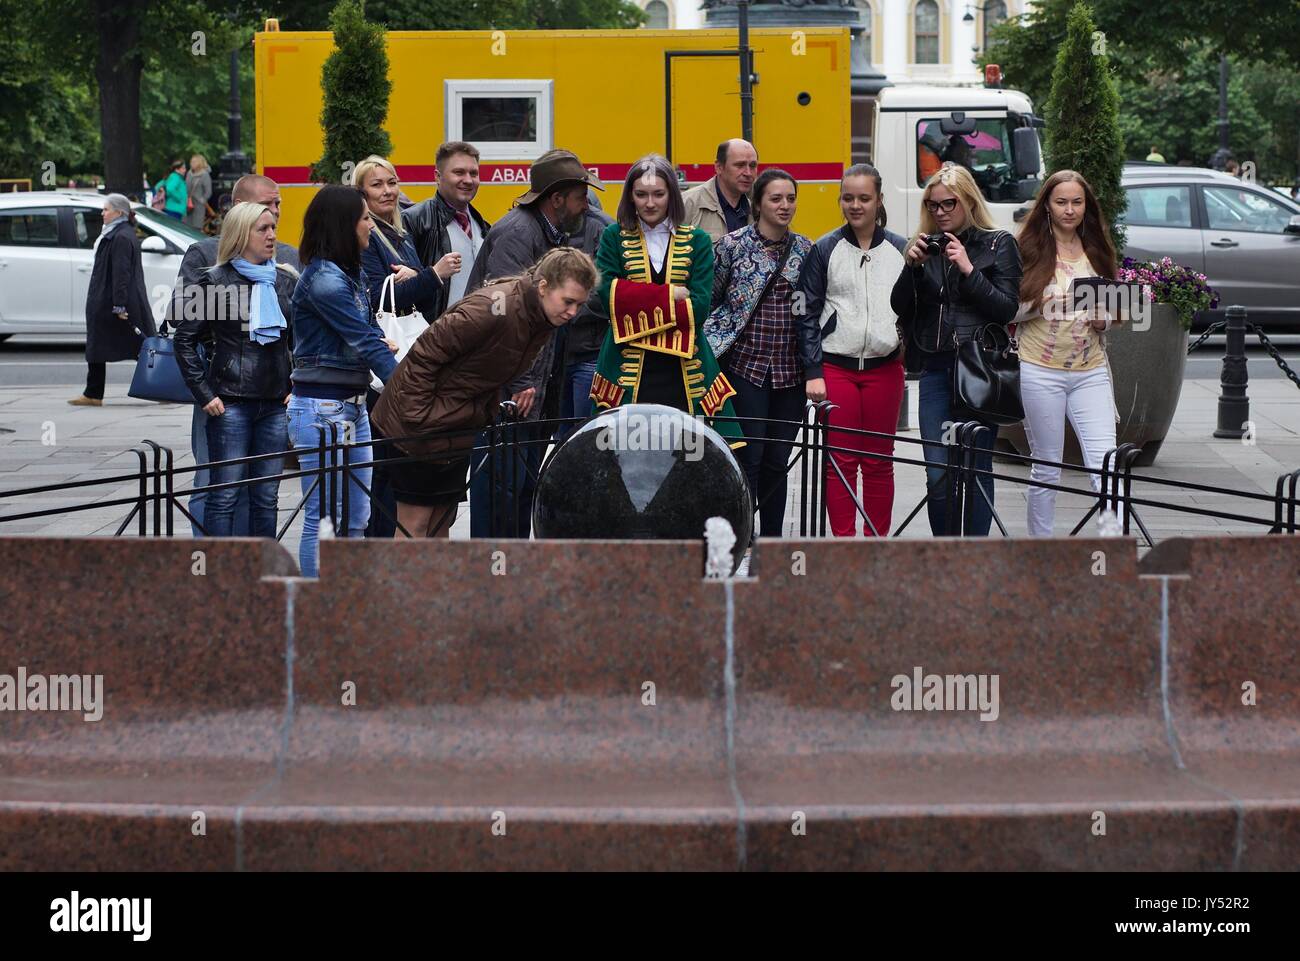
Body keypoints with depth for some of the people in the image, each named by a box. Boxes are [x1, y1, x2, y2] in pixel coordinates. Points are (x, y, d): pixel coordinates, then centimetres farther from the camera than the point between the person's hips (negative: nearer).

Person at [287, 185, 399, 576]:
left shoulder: (352, 274, 11)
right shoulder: (323, 279, -17)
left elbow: (370, 333, 13)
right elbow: (364, 342, -19)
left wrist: (378, 343, -10)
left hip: (353, 404, 9)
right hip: (322, 407, -9)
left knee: (356, 517, 12)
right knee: (323, 516, -4)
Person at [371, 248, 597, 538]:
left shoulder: (543, 319, -2)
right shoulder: (493, 308, -29)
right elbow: (423, 355, -25)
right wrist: (418, 415, -23)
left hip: (459, 426, 8)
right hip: (419, 425, -8)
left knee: (441, 525, 12)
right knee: (415, 524, -4)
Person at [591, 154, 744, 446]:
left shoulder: (696, 241, 10)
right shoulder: (614, 237, 10)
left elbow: (699, 307, -2)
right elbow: (607, 294, -6)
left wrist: (639, 304, -8)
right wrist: (671, 295, -10)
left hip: (686, 372, 1)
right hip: (628, 370, -1)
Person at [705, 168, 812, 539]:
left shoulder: (806, 250, 9)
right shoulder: (732, 244, -2)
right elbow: (707, 299, 3)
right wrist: (709, 349, 1)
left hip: (789, 370, 3)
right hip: (745, 365, -3)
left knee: (777, 462, 8)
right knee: (748, 458, -5)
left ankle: (772, 540, 15)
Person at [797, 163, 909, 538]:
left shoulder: (900, 250, 6)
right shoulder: (824, 250, 2)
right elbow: (808, 314, 2)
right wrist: (813, 372, -4)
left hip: (884, 367, 1)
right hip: (835, 367, -1)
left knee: (879, 462, 6)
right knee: (841, 461, -1)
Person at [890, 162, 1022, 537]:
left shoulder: (998, 244, 2)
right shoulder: (925, 245, 13)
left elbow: (1007, 309, -6)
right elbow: (899, 307, 8)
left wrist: (968, 270, -14)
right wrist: (912, 266, -7)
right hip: (934, 369, 3)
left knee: (975, 472, -3)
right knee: (938, 476, 0)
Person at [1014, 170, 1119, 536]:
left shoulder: (1096, 252, 12)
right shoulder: (1030, 250, 0)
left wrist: (1102, 319, 0)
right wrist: (1046, 304, -19)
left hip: (1091, 372, 3)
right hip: (1040, 372, -3)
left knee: (1105, 464, -9)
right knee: (1046, 467, 4)